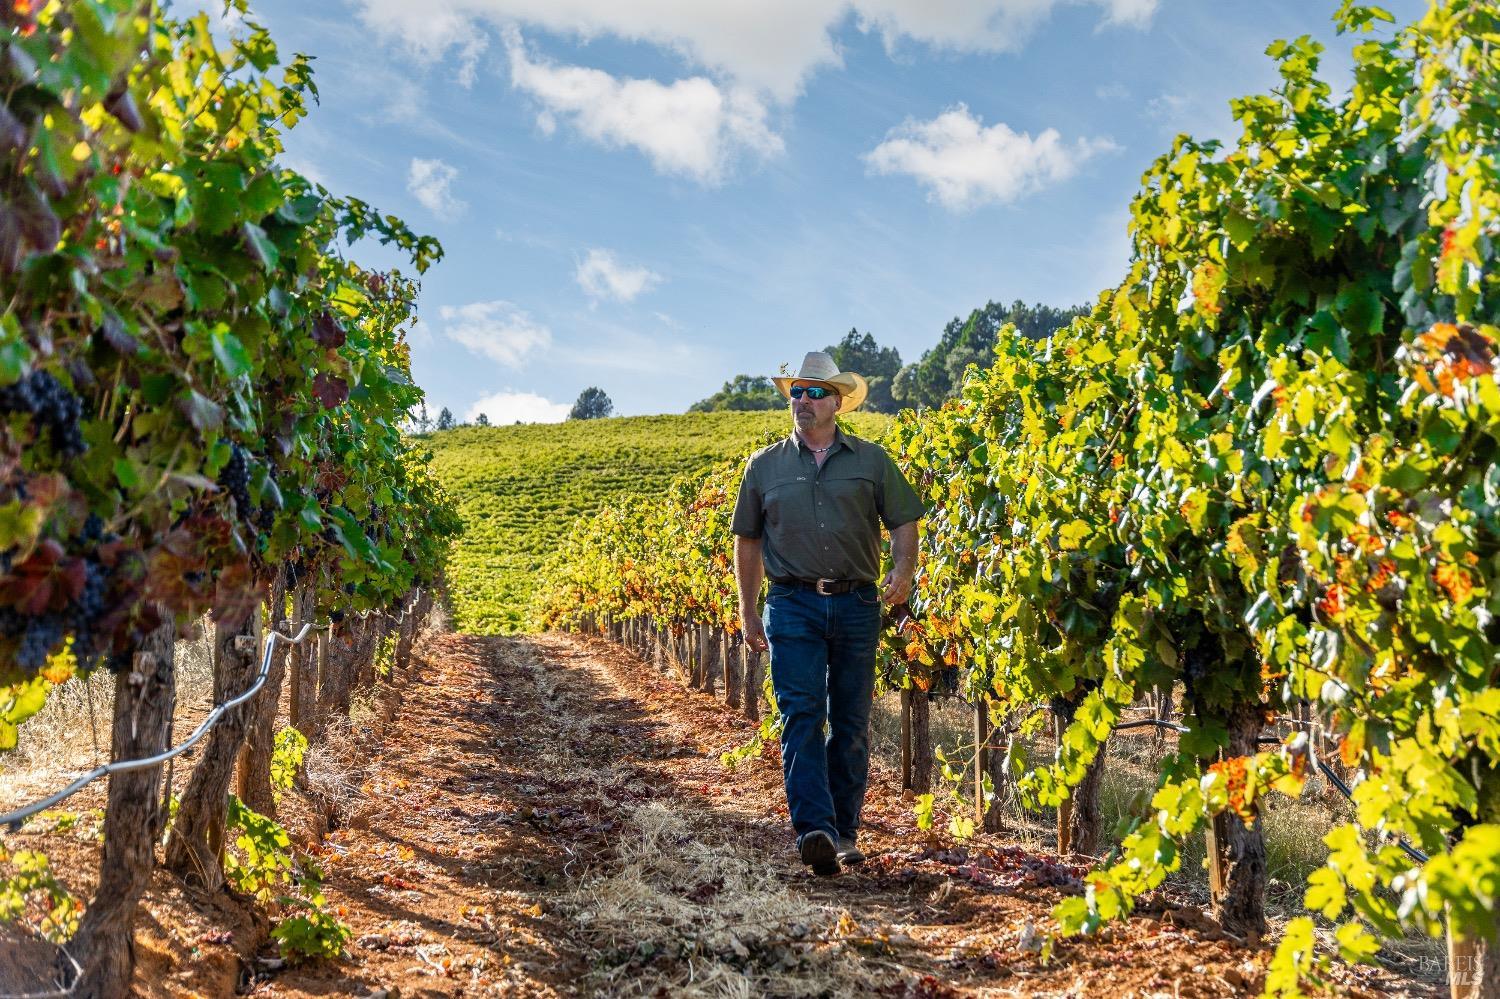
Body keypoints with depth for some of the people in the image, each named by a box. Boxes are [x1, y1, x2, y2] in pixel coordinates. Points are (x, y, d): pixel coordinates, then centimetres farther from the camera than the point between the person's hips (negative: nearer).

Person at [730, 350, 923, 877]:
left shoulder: (872, 460, 9)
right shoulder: (765, 466, 11)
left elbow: (904, 521, 9)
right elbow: (747, 540, 15)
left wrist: (904, 569, -12)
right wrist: (748, 612, 11)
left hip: (857, 604, 1)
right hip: (793, 605, 0)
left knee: (851, 724, 6)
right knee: (802, 715, -13)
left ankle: (845, 831, 17)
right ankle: (813, 829, -21)